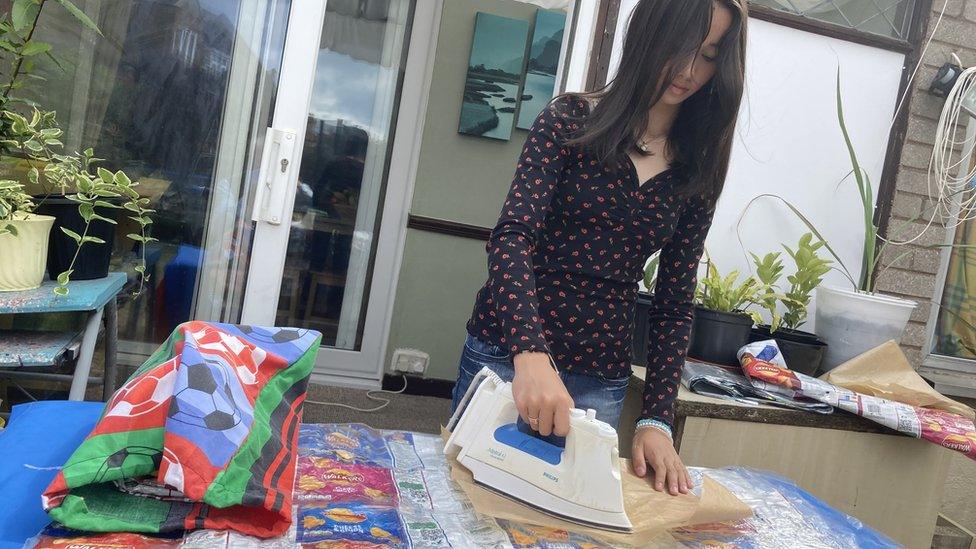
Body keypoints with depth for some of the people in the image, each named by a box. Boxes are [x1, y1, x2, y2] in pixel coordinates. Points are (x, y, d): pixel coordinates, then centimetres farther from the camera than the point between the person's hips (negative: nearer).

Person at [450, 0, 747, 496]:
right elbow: (513, 237, -17)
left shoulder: (696, 171, 5)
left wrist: (657, 419, -4)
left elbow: (675, 303, 5)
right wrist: (531, 353, -33)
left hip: (601, 382, 3)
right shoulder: (569, 122, -4)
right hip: (508, 352, -2)